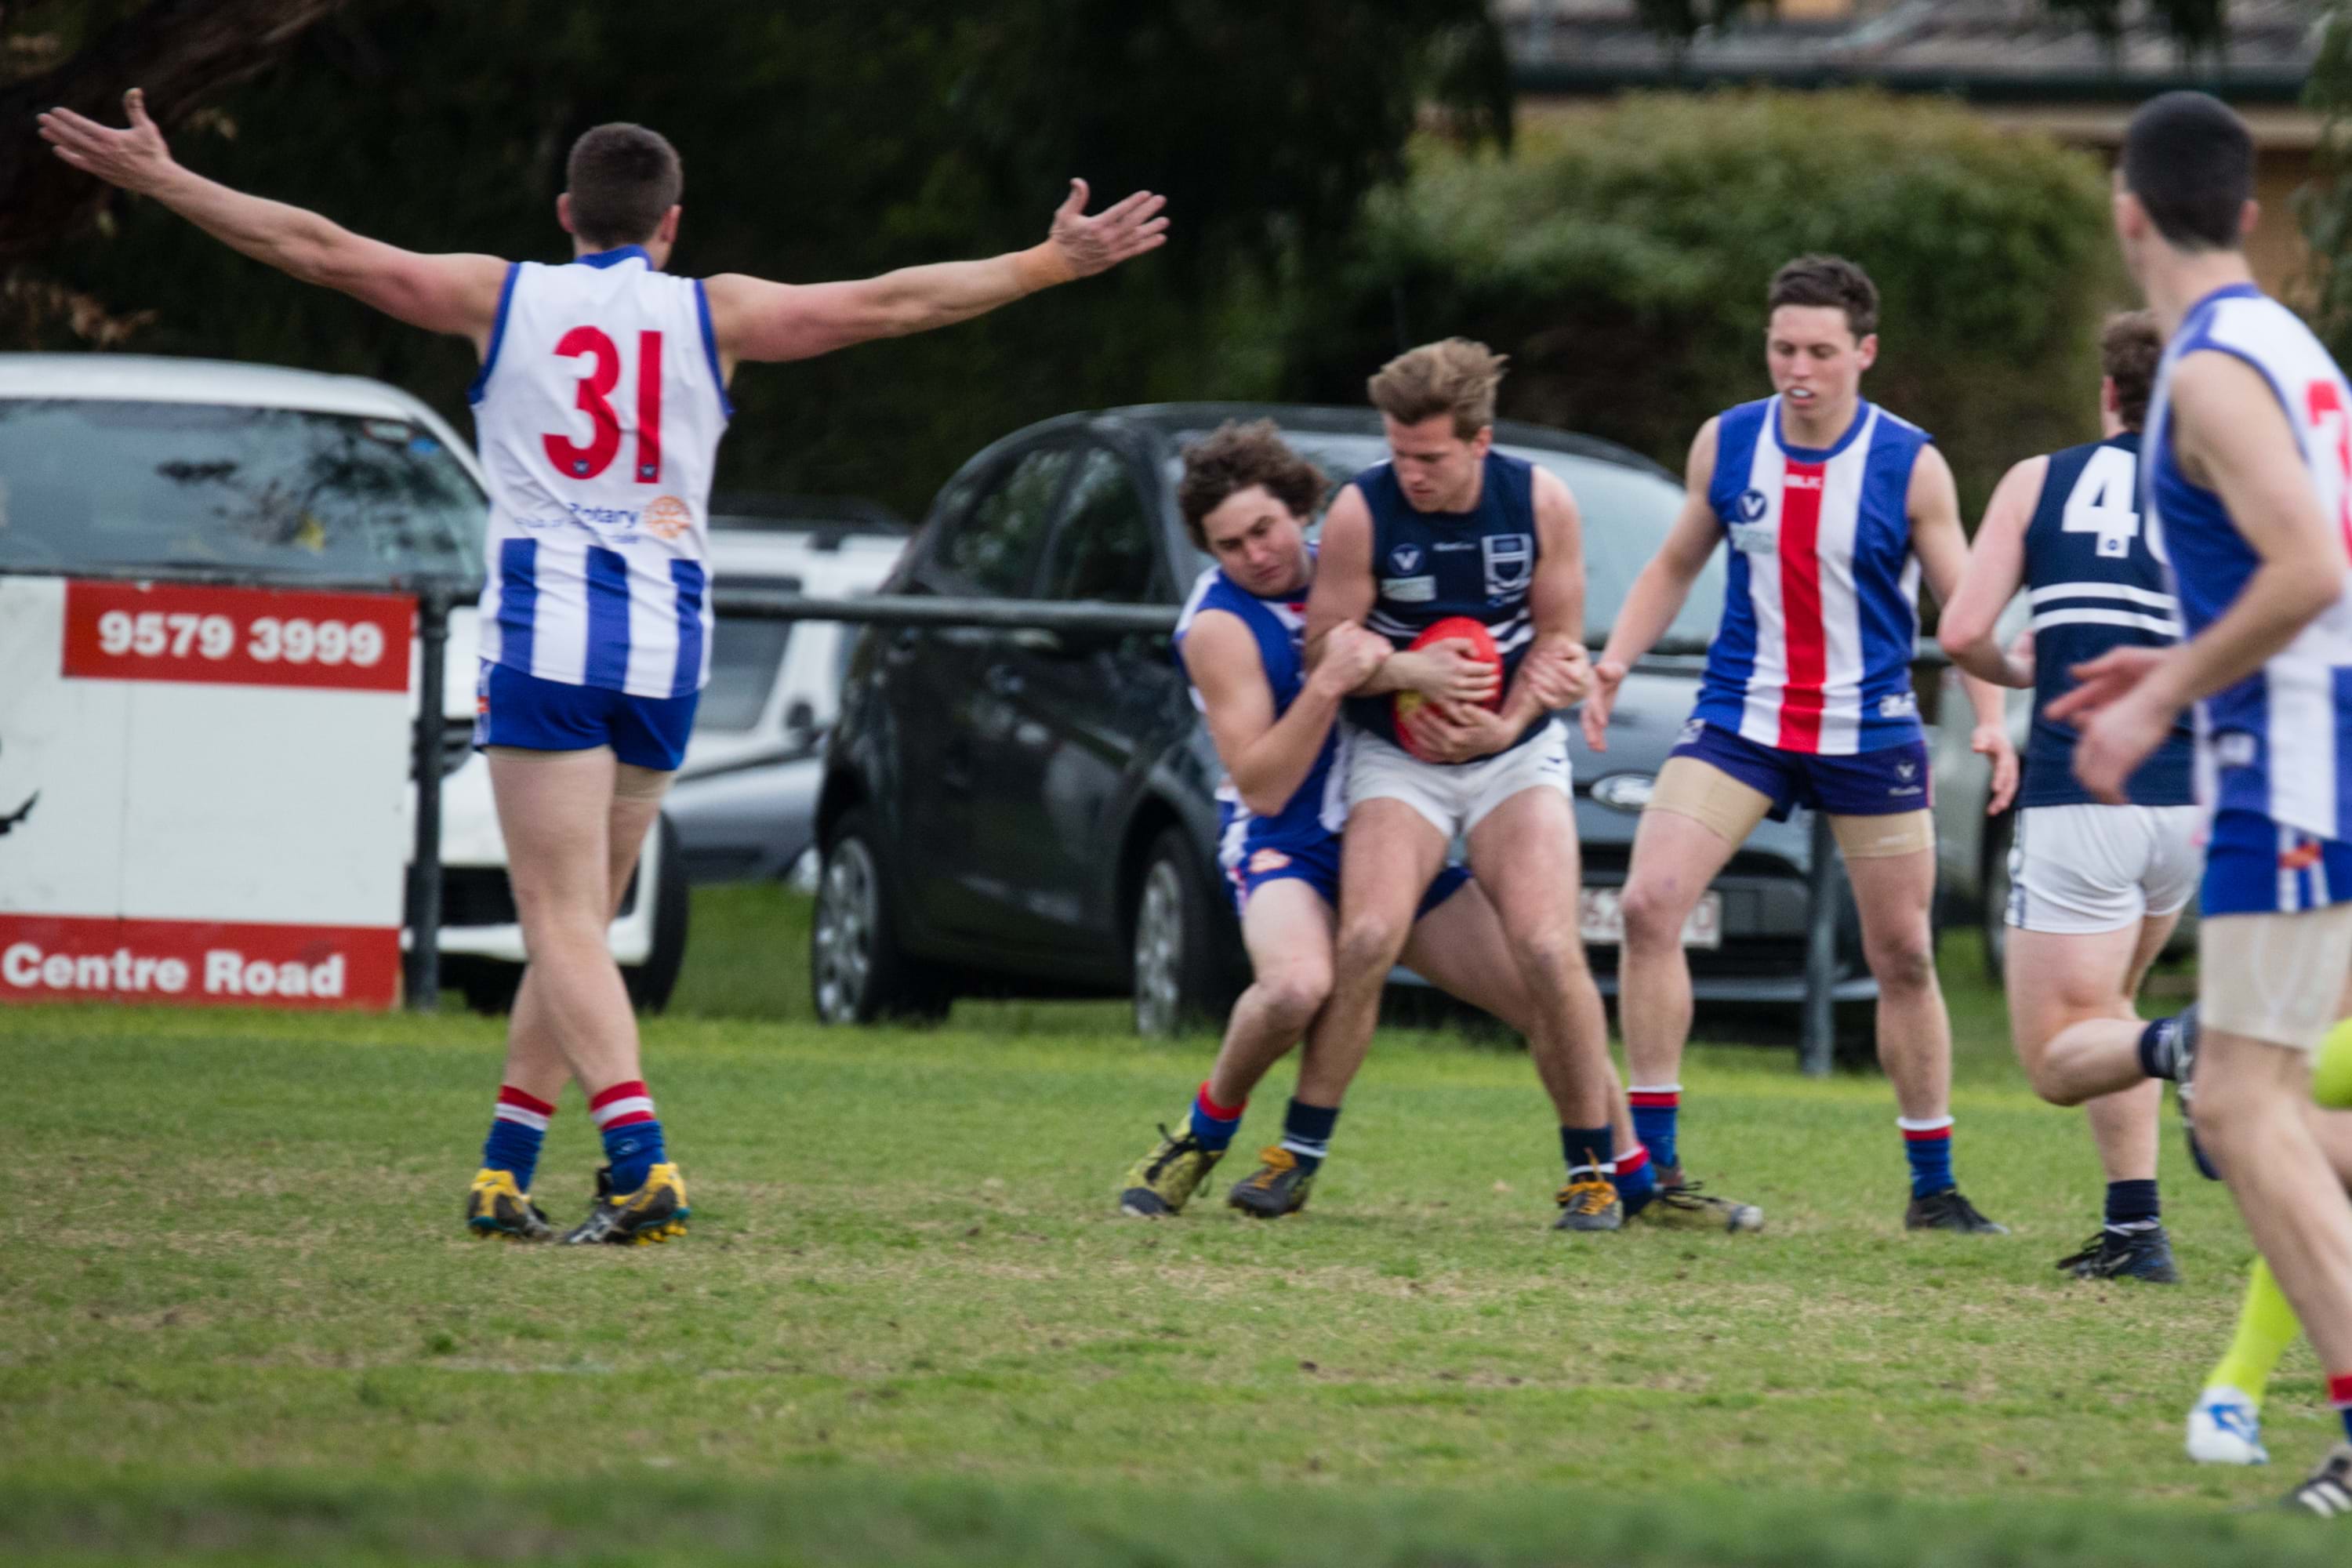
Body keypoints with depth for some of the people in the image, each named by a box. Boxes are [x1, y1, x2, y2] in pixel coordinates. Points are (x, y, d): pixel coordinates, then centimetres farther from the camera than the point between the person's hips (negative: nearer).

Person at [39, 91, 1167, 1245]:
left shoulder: (505, 297, 5)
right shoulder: (709, 315, 7)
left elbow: (316, 250, 4)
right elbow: (892, 303, 10)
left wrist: (161, 179, 11)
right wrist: (1055, 262, 19)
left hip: (542, 632, -2)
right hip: (667, 642, 3)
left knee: (564, 922, -7)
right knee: (577, 920, 14)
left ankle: (641, 1161, -25)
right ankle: (503, 1175, 15)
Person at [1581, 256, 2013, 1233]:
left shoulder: (1910, 466, -8)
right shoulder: (1726, 444, -1)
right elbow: (1675, 566, 12)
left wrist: (1990, 719, -16)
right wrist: (1613, 662, -2)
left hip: (1870, 737, -1)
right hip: (1739, 718, 1)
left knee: (1903, 955, 4)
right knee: (1649, 903, -16)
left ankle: (1933, 1187, 18)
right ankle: (1653, 1159, -9)